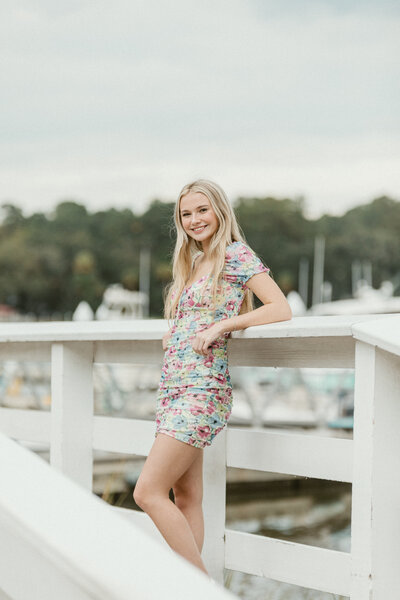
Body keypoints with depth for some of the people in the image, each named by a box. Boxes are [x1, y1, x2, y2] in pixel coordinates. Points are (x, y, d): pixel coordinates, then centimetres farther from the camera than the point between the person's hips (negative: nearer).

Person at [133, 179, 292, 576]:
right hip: (174, 387, 9)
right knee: (186, 499, 8)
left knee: (149, 492, -13)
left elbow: (281, 309, -13)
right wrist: (173, 335, 8)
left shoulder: (236, 255, -5)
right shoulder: (192, 264, 19)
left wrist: (220, 325, -18)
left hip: (202, 389, -9)